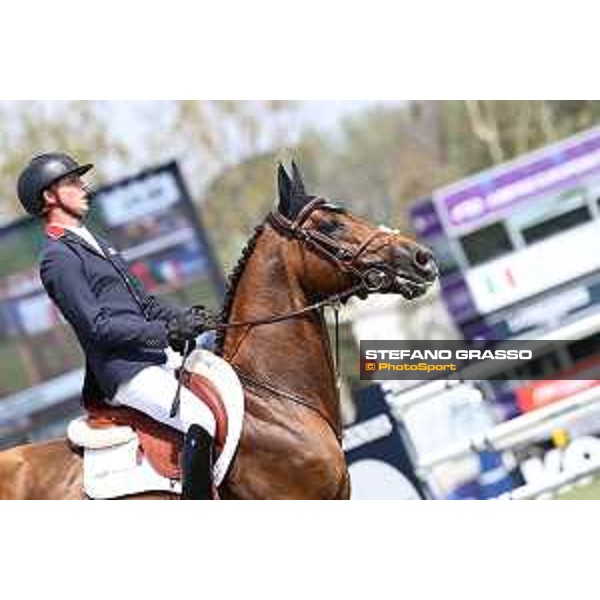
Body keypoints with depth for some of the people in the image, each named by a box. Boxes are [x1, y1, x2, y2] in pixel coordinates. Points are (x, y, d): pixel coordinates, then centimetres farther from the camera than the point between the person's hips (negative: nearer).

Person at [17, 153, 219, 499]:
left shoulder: (96, 245, 21)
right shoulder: (57, 259, -10)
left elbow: (145, 302, 22)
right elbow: (99, 326, -18)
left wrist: (185, 318, 2)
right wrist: (169, 331, -20)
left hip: (157, 357, 10)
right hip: (126, 373, -10)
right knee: (202, 422, -27)